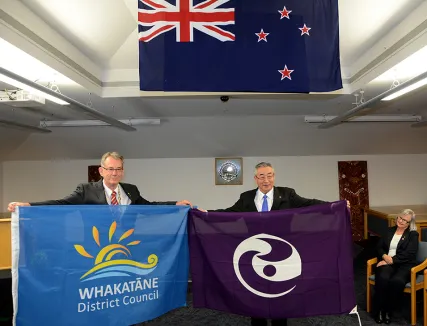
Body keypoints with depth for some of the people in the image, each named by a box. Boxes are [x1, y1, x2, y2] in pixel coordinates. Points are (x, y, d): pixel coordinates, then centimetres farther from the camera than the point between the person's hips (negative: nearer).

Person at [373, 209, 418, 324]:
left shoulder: (413, 234, 8)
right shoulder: (389, 230, 19)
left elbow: (409, 254, -6)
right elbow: (379, 246, 14)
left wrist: (392, 260, -15)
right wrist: (384, 256, -8)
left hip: (404, 264, -2)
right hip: (387, 262, 3)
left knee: (397, 281, -36)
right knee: (382, 278, -32)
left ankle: (388, 310, -17)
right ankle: (380, 310, -18)